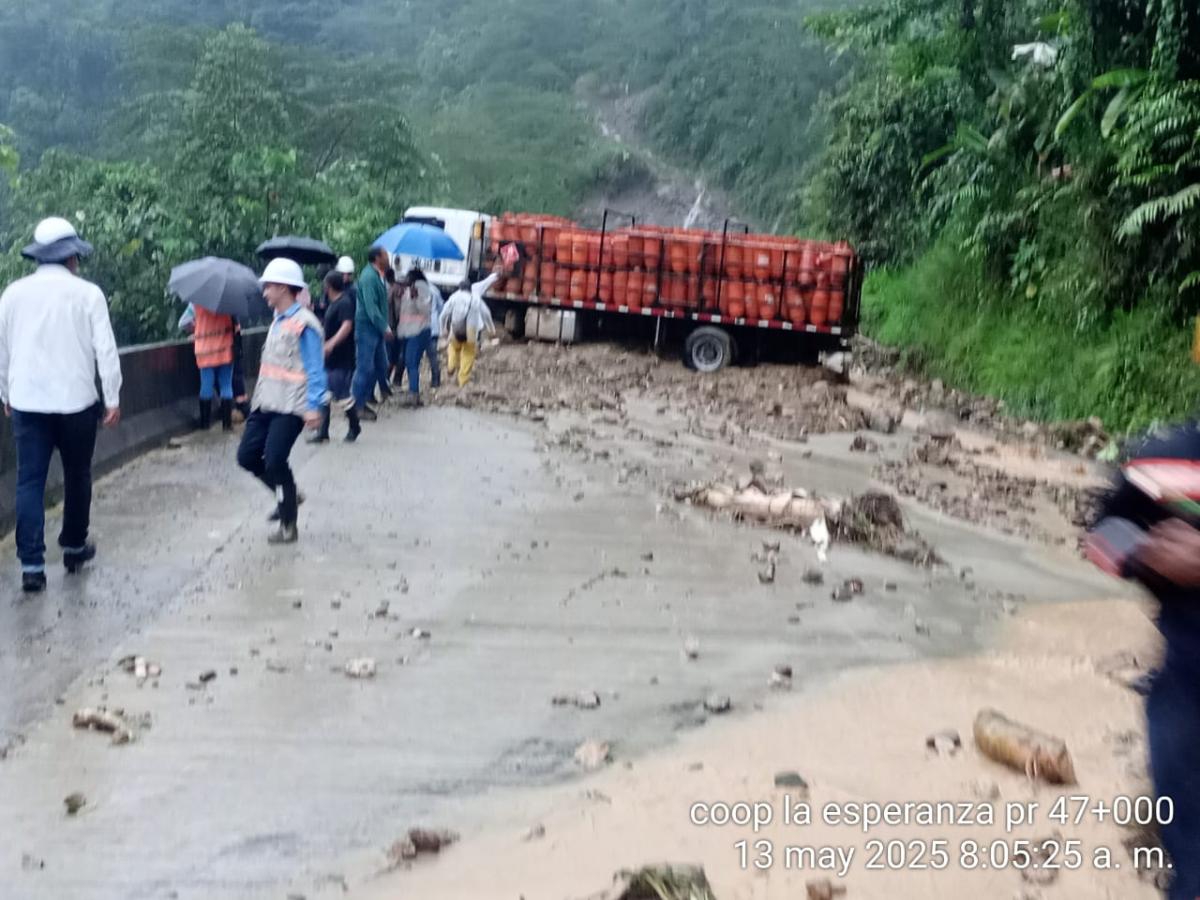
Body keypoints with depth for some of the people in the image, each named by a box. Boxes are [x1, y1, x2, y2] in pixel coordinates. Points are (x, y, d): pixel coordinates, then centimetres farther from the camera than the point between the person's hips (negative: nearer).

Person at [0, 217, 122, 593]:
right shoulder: (87, 293, -6)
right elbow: (105, 350, -8)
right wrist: (113, 399, -1)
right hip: (76, 400, -2)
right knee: (77, 475, 16)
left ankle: (32, 565, -4)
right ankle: (74, 547, 28)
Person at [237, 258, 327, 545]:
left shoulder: (304, 324, -13)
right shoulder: (278, 321, 15)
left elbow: (314, 370, -16)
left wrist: (313, 407, -22)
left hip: (290, 408, -9)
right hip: (265, 403, 9)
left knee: (275, 461, -10)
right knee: (247, 456, 6)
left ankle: (288, 525, 5)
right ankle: (287, 495, 27)